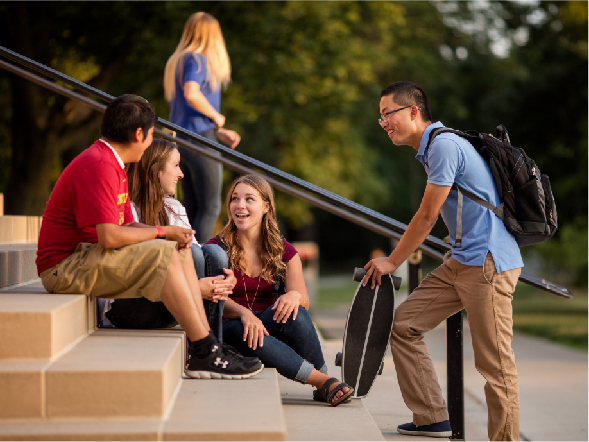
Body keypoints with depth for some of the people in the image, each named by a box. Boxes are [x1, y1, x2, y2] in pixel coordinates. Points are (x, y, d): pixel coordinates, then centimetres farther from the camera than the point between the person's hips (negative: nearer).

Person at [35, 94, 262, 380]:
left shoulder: (113, 165, 17)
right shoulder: (98, 166, -18)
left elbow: (127, 225, 14)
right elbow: (110, 236, -26)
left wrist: (171, 236, -4)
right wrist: (162, 232, -13)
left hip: (89, 257, 11)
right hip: (64, 268, -11)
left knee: (181, 251, 7)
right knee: (163, 254, -24)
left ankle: (206, 345, -3)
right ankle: (205, 355, -23)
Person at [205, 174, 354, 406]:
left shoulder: (284, 252, 9)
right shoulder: (216, 248, 1)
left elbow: (304, 301, 3)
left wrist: (295, 295, -22)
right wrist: (244, 313, -30)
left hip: (271, 325, 2)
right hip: (229, 326, -2)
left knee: (292, 312, -31)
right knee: (239, 332, -37)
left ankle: (324, 381, -20)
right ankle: (322, 381, -34)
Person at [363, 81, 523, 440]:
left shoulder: (444, 145, -14)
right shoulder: (433, 148, 17)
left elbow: (427, 218, -10)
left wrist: (392, 262, 0)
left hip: (487, 262, -10)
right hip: (461, 261, 10)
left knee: (495, 363, -6)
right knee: (404, 324, 7)